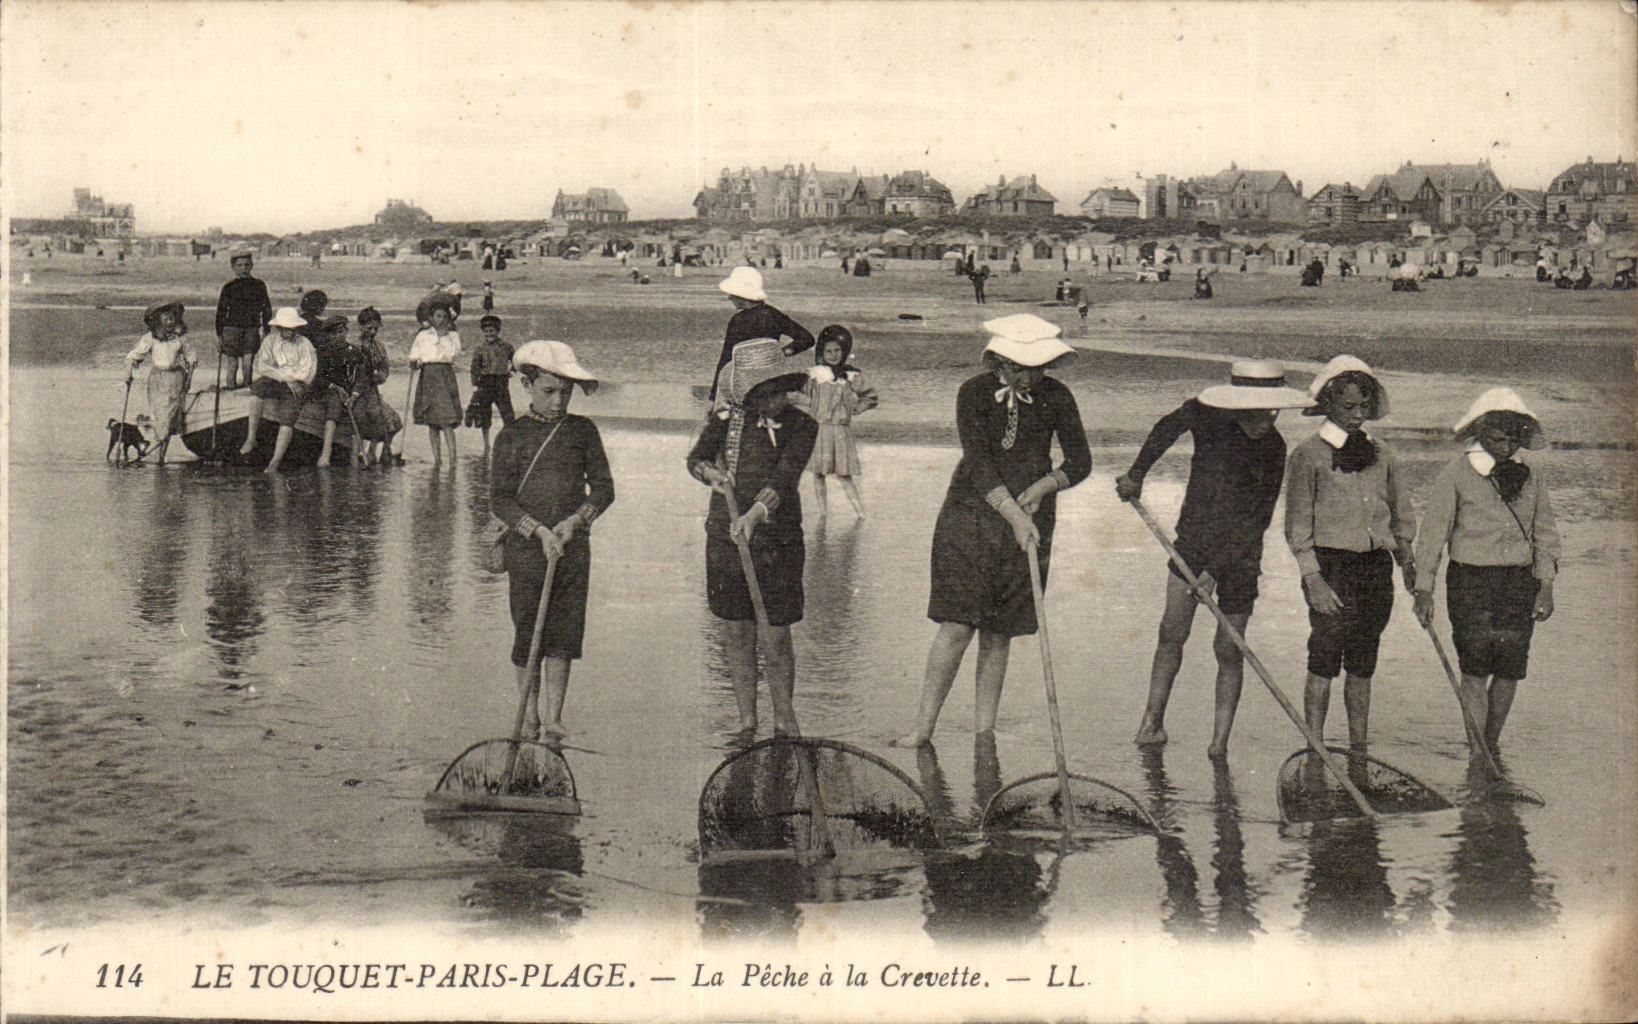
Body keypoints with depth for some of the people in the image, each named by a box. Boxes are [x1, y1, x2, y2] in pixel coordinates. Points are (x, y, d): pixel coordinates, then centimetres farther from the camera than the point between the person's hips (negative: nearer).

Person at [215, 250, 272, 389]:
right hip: (232, 329, 0)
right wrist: (219, 333, 4)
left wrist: (266, 330, 9)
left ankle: (247, 387, 3)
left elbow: (266, 309, 13)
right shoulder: (229, 287, 5)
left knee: (248, 363, -7)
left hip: (252, 329, 0)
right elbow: (221, 311, 8)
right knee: (233, 364, 0)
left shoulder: (258, 285, 8)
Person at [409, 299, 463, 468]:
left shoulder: (453, 336, 12)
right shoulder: (423, 336, 13)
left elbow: (452, 353, -1)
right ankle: (437, 458, 7)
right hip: (427, 376, 2)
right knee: (431, 421, 2)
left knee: (446, 420, -13)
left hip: (445, 375, -2)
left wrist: (444, 335, 3)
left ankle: (452, 457, -14)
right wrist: (414, 364, -9)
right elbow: (414, 356, 12)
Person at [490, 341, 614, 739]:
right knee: (527, 635, 2)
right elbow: (500, 500, -2)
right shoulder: (512, 436, 1)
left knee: (564, 635, 1)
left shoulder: (583, 430, 7)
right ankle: (530, 717, 16)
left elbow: (603, 488, 6)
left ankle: (553, 718, 8)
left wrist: (575, 520, -11)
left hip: (574, 546, 2)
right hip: (526, 546, -2)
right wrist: (538, 531, -14)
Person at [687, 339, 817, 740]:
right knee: (736, 634, 7)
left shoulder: (800, 425, -5)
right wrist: (713, 474, -15)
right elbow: (696, 458, 9)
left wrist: (754, 514, -31)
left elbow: (785, 477, -16)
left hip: (776, 542, -3)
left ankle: (784, 718, 17)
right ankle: (746, 719, 21)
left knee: (774, 638, -3)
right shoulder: (725, 418, 4)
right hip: (725, 537, 3)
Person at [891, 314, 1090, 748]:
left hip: (1029, 524, 2)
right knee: (957, 625, -8)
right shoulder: (974, 393, -6)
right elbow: (978, 462, -14)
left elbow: (1079, 462, 6)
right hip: (969, 513, -2)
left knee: (998, 632, 4)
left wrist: (1041, 488, -12)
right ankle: (923, 728, -2)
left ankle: (984, 729, 11)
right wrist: (1014, 515, -23)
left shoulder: (1055, 398, 1)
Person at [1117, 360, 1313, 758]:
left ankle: (1220, 738, 4)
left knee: (1228, 649, -1)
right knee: (1173, 631, -4)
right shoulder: (1206, 416, -8)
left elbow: (1257, 520, -12)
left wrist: (1217, 569, -18)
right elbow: (1166, 429, 14)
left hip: (1239, 554, -1)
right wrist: (1136, 476, 17)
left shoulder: (1273, 449, -10)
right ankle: (1153, 718, 6)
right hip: (1193, 541, 1)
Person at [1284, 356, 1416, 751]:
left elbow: (1400, 517, 19)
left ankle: (1359, 754, 15)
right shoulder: (1308, 456, -2)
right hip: (1330, 564, -5)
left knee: (1363, 665, 8)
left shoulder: (1381, 455, 13)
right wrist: (1313, 580, -14)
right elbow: (1298, 527, -6)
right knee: (1324, 662, -6)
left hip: (1377, 567, 5)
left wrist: (1408, 563, 6)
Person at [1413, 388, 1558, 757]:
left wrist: (1546, 586, 9)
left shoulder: (1529, 477, 9)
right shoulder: (1455, 475, -4)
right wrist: (1424, 590, -6)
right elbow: (1432, 533, -3)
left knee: (1510, 670, 5)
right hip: (1470, 580, -4)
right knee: (1475, 669, -7)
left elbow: (1545, 533, 16)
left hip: (1519, 582, 4)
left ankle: (1492, 745, 23)